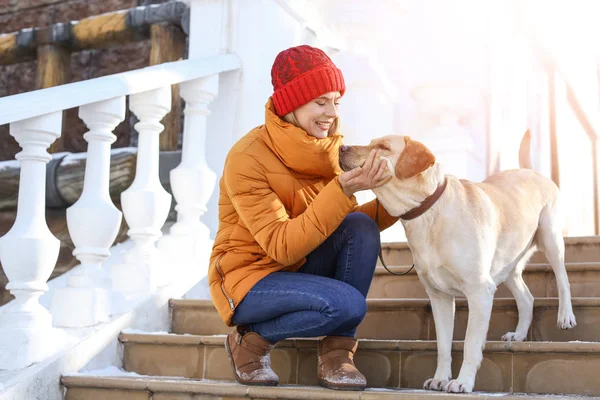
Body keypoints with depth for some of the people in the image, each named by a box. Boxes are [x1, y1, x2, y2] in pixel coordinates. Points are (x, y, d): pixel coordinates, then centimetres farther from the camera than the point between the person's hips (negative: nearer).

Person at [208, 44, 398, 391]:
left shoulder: (327, 148, -1)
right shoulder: (247, 159, -22)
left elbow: (351, 224, -2)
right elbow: (282, 247, -28)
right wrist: (342, 190, -35)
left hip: (299, 269, 6)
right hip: (248, 277, -6)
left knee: (361, 227, -19)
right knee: (348, 304, -28)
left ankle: (337, 353, -8)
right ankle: (252, 340, -2)